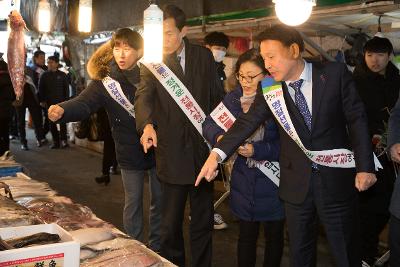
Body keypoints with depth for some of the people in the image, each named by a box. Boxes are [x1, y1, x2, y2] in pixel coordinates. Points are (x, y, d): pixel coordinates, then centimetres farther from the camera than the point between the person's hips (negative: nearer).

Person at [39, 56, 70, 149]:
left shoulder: (62, 75, 3)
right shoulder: (44, 75, 6)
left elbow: (66, 88, 5)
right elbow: (40, 89, 6)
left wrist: (66, 100, -2)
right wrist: (42, 100, -1)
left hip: (61, 101, -2)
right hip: (49, 102, 2)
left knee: (62, 121, -5)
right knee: (52, 122, 3)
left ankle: (64, 140, -3)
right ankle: (56, 141, 8)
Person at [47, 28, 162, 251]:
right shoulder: (105, 80, -8)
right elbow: (84, 103, -22)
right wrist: (62, 110, -42)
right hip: (130, 152, -1)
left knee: (160, 200, 13)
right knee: (133, 203, 10)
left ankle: (156, 247, 32)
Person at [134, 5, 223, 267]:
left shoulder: (204, 56, 4)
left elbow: (216, 97, 9)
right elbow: (144, 95, -17)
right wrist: (147, 124, -37)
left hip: (203, 149, 3)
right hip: (172, 153, -2)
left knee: (203, 220, 15)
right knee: (171, 223, 8)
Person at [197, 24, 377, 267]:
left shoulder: (335, 74, -9)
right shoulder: (269, 88, -4)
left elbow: (357, 119, -5)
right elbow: (248, 121, -12)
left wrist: (365, 167, -8)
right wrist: (217, 154, -26)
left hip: (336, 178, -2)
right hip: (296, 182, 2)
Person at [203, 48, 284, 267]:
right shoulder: (233, 98, -1)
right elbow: (209, 123, 2)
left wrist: (257, 150, -25)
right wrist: (219, 136, -19)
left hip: (273, 183, -3)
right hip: (244, 181, 3)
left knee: (274, 236, 16)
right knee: (246, 235, 16)